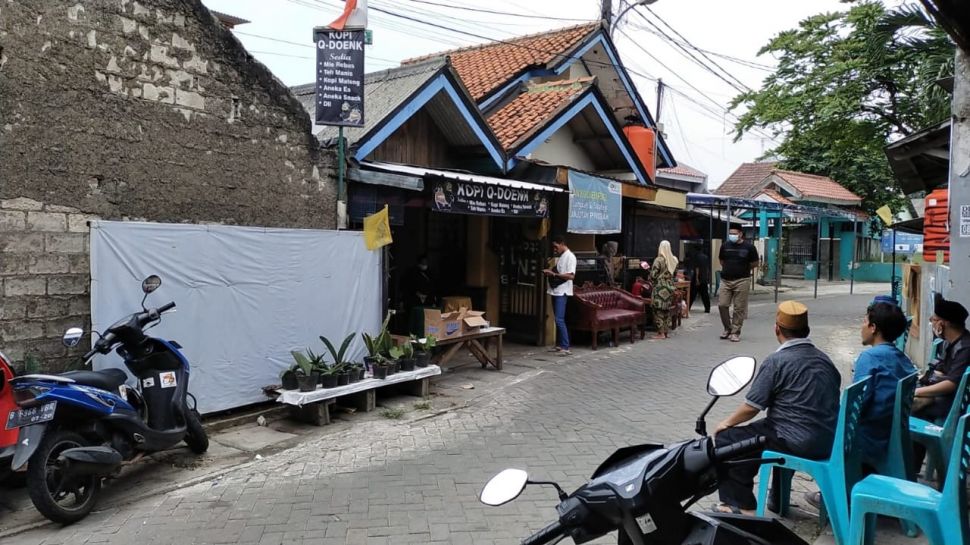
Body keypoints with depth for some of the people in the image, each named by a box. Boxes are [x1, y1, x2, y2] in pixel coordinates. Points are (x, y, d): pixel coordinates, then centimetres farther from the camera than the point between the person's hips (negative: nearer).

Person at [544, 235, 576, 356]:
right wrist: (550, 273, 5)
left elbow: (571, 276, -19)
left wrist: (554, 274, -20)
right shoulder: (561, 257, 17)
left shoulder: (570, 256, -11)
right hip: (555, 291, 9)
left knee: (559, 320, -15)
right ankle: (560, 345, 17)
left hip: (562, 292, -9)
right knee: (558, 319, 11)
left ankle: (566, 347, -14)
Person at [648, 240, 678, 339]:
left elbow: (653, 275, -12)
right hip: (670, 287, 6)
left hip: (660, 287, -6)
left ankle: (661, 333, -2)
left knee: (658, 310, -1)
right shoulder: (673, 260, 4)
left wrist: (652, 282, 6)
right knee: (667, 309, 13)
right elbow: (674, 273, 12)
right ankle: (667, 331, 17)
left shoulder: (659, 260, -13)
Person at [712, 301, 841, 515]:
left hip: (798, 443, -8)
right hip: (828, 441, 8)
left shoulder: (776, 361, -13)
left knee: (726, 439, 4)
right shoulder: (824, 359, 10)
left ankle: (742, 506, 10)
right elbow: (817, 404, 18)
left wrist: (726, 423, 6)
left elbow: (751, 407, -12)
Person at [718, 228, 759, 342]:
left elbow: (754, 264, 6)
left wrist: (742, 270, 10)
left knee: (739, 308, -1)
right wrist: (728, 269, 13)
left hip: (742, 281, -3)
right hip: (725, 280, 3)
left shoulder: (749, 247, -2)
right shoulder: (725, 245, 6)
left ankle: (735, 332, 9)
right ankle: (727, 329, 18)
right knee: (722, 305, -1)